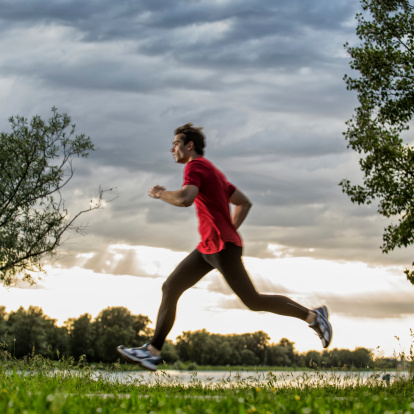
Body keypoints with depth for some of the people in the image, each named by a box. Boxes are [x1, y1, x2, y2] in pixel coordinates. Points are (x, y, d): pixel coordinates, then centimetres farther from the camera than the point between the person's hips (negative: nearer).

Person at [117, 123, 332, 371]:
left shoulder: (195, 166, -9)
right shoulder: (213, 171, 21)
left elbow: (184, 199, -28)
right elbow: (244, 202, 25)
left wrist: (160, 194, -9)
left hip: (222, 247, -10)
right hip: (208, 247, 10)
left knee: (253, 301, -7)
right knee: (170, 288, 4)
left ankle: (313, 315, 3)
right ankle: (153, 352, 1)